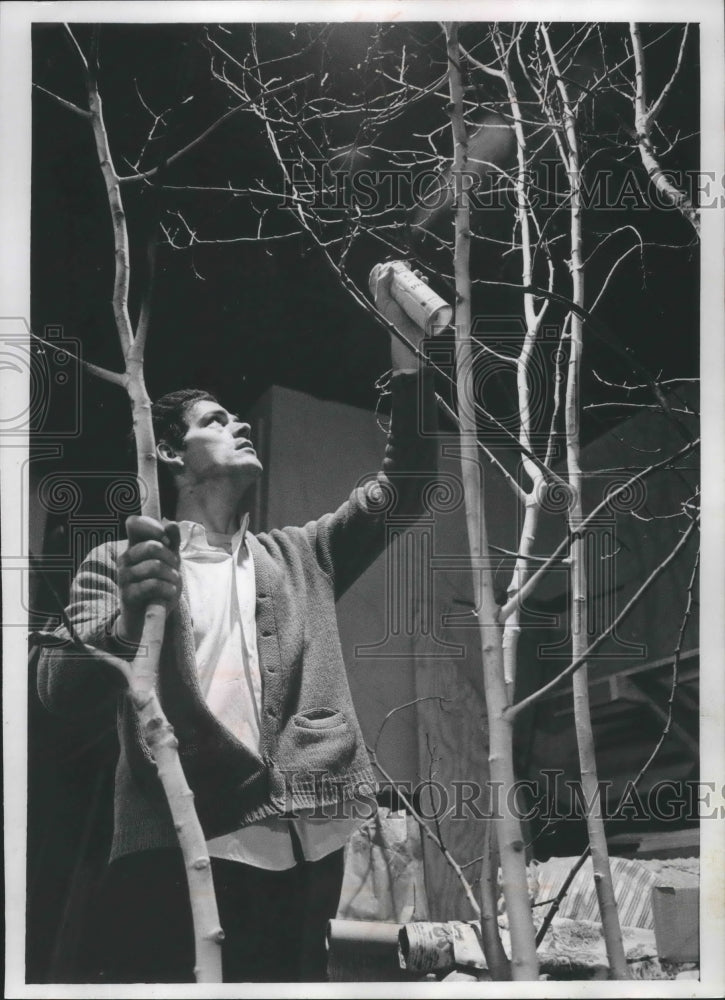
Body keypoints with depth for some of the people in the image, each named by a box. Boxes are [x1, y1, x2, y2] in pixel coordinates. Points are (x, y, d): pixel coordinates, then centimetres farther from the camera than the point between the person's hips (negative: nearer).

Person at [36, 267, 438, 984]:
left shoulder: (300, 560, 21)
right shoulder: (119, 563, 10)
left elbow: (403, 484, 13)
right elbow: (61, 692, -3)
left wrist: (406, 341, 7)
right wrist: (130, 615, -24)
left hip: (299, 860, 3)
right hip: (170, 856, -3)